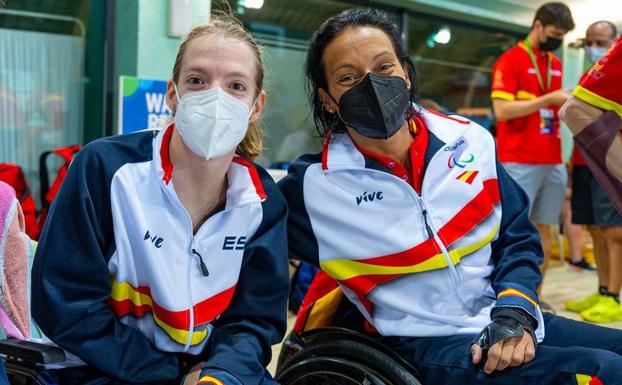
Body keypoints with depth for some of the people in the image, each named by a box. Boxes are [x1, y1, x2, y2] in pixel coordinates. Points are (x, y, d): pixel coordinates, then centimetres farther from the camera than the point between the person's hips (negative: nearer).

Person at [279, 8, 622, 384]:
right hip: (423, 346, -5)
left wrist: (515, 311, -6)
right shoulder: (312, 187, -8)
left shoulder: (470, 141, 2)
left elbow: (518, 236, 7)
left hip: (503, 324, 5)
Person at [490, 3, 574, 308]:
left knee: (544, 229, 8)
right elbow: (502, 110, -15)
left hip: (553, 162, 7)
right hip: (519, 162, -7)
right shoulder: (510, 60, -5)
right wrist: (549, 99, -16)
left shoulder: (556, 64, 16)